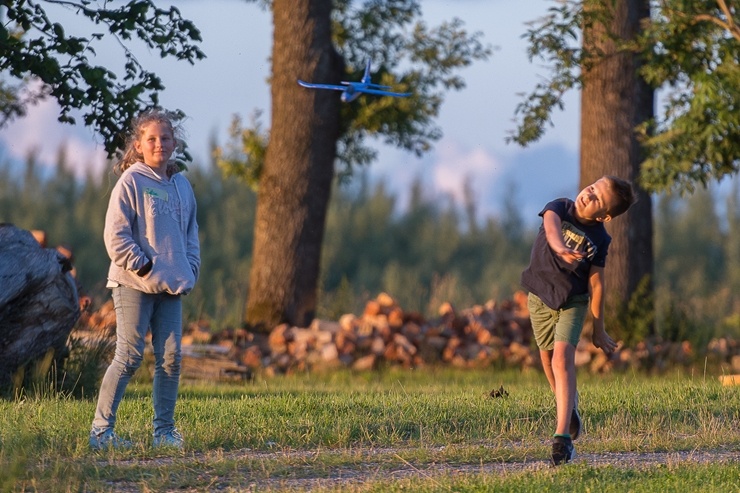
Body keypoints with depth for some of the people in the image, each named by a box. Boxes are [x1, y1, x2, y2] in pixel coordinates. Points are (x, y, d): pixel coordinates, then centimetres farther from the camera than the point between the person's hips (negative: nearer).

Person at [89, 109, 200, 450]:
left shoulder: (181, 185, 14)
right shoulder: (130, 182, -6)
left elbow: (191, 232, 23)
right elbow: (116, 235, -10)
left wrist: (190, 269, 9)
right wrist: (144, 267, -14)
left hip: (171, 287, 6)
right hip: (134, 285, -6)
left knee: (170, 357, 3)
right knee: (129, 356, -8)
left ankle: (164, 430, 12)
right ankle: (101, 429, -3)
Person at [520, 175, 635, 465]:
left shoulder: (599, 239, -16)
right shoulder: (560, 208, -13)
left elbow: (596, 284, -10)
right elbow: (551, 226, -37)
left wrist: (599, 330, -5)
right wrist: (560, 247, -60)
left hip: (573, 301, -3)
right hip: (540, 297, 3)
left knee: (562, 357, -20)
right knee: (548, 358, 13)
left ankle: (563, 437, -25)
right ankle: (570, 407, 42)